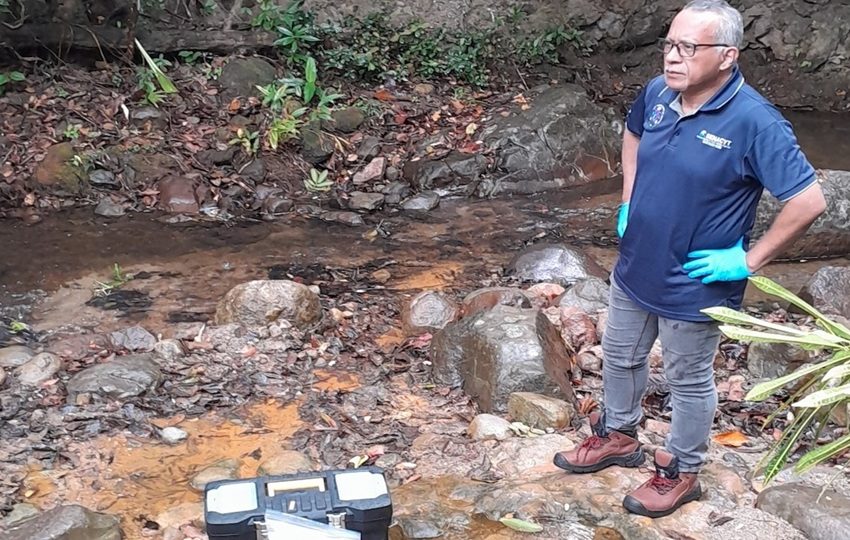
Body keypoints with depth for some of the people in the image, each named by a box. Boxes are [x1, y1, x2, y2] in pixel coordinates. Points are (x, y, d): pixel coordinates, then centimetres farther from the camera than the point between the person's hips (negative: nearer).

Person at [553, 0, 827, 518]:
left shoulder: (754, 122, -26)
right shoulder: (658, 93, -7)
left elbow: (809, 201, -25)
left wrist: (749, 260, -20)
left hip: (693, 286, -6)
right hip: (634, 268, 6)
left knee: (689, 382, 15)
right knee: (621, 358, 24)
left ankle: (681, 472, 38)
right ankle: (618, 436, 50)